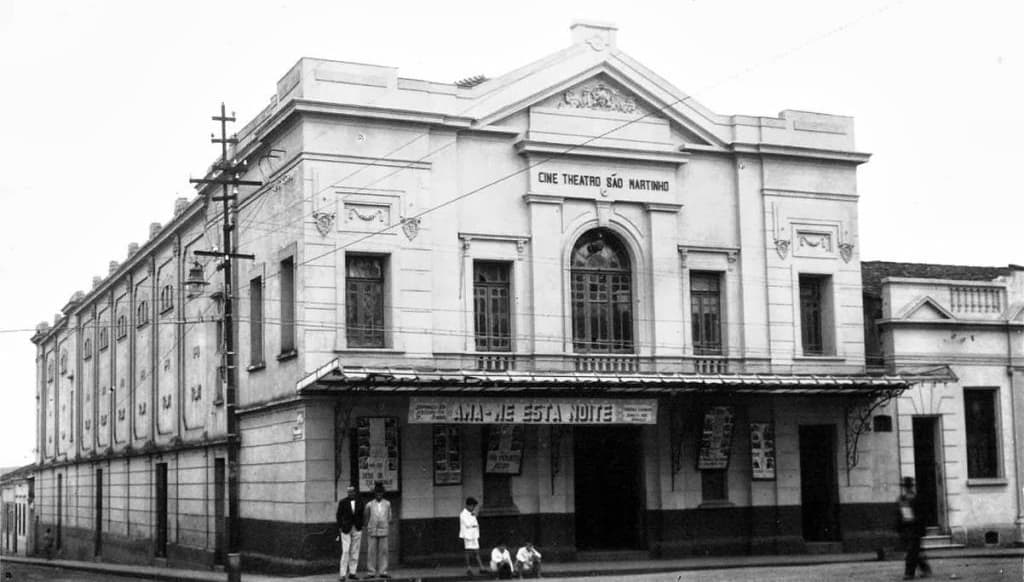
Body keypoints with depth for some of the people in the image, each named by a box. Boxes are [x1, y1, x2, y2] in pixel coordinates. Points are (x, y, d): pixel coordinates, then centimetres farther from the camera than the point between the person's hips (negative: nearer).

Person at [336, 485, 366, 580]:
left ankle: (352, 573, 9)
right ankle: (342, 574, -8)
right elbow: (339, 515, 0)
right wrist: (340, 527, -6)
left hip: (357, 529, 3)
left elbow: (362, 515, 10)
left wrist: (361, 526, 2)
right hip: (346, 529, -3)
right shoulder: (342, 502, -4)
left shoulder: (360, 502, 3)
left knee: (355, 552, 4)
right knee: (345, 551, -10)